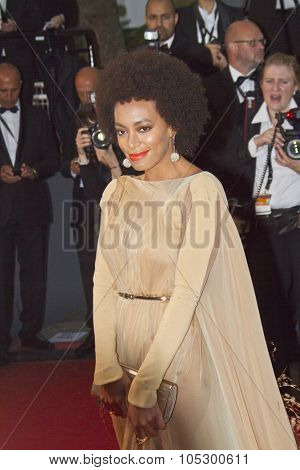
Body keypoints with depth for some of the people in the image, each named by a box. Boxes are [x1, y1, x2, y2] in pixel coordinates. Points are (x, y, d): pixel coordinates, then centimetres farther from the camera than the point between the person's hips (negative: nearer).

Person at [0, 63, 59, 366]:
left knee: (34, 270, 7)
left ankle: (31, 331, 17)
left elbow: (52, 158, 9)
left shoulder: (37, 118, 11)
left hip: (33, 206, 3)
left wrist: (34, 170, -11)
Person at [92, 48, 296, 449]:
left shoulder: (201, 189, -13)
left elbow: (187, 291, -19)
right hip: (124, 343, 5)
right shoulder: (117, 192, 5)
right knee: (139, 447, 20)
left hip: (178, 346, -5)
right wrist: (107, 369, -11)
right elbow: (104, 281, 0)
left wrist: (145, 386, -23)